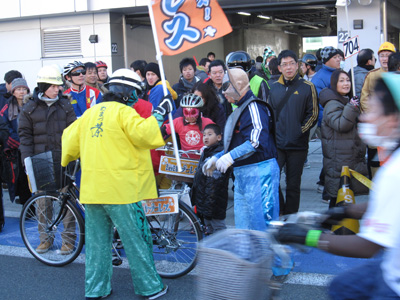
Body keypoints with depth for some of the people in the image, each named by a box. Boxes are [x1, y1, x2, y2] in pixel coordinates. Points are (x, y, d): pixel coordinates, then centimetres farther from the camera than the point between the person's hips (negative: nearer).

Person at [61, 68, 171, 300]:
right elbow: (143, 133, -22)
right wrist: (159, 114, -10)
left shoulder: (91, 113, 13)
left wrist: (68, 159, 39)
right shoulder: (123, 111, -8)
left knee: (97, 240, 14)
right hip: (120, 188, -7)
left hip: (92, 188, 7)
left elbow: (70, 137, 21)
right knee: (136, 239, 3)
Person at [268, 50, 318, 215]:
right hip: (276, 144, 2)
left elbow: (313, 114, 1)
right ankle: (279, 212, 13)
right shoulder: (274, 87, 10)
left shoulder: (307, 87, 0)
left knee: (293, 185, 6)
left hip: (297, 145, -2)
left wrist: (300, 130, -8)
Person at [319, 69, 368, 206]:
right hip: (339, 157, -9)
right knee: (338, 194, -8)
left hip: (351, 156, 9)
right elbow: (340, 125, -25)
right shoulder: (332, 104, -13)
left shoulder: (348, 101, 18)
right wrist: (351, 108, -29)